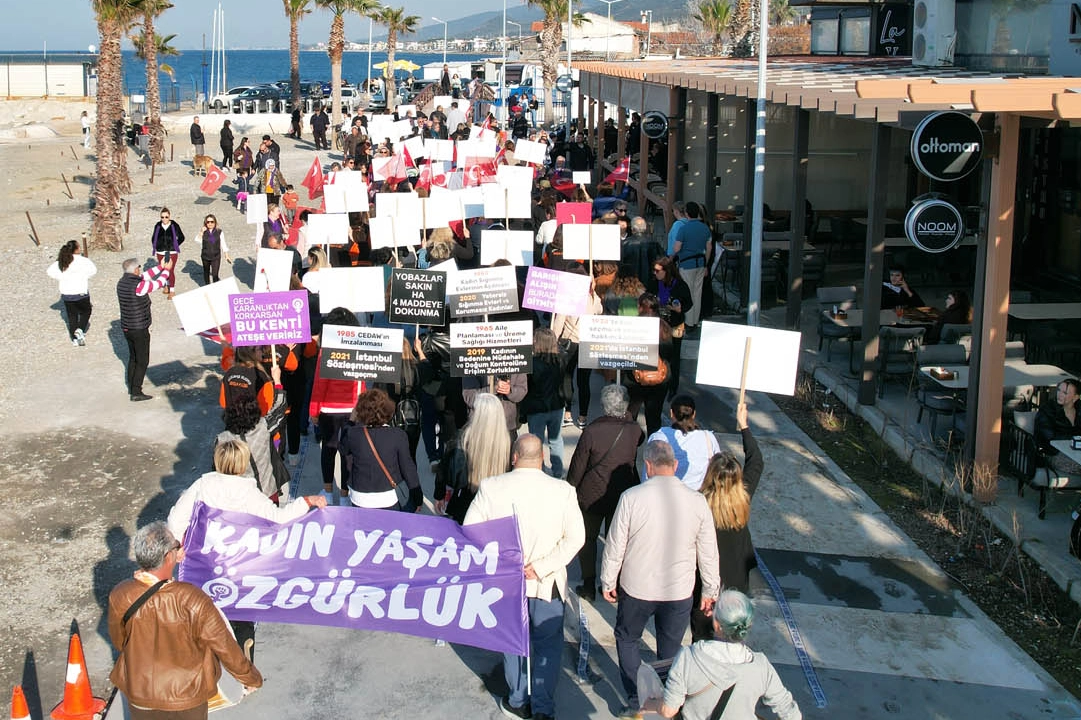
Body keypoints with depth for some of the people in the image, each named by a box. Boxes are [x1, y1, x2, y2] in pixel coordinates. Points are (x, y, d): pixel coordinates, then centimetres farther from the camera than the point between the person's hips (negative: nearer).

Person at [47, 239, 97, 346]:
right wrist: (84, 277, -4)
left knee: (72, 316, 15)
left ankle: (74, 338, 19)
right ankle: (80, 330, -2)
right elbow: (93, 270, -20)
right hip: (81, 292, -4)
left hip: (66, 294, 4)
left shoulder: (61, 262, 2)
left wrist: (61, 278, 3)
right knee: (85, 312, 18)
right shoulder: (83, 261, -12)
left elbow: (49, 271, -2)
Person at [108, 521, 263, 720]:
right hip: (186, 697, -2)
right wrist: (252, 679, -2)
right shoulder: (192, 601, -32)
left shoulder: (120, 597, -24)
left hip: (139, 694, 2)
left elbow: (118, 642, -3)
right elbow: (225, 647, -20)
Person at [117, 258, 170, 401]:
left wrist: (160, 266, 16)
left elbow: (145, 276, 12)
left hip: (126, 328, 8)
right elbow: (159, 283, -11)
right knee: (142, 361, 2)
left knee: (133, 358, 22)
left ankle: (131, 388, 30)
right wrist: (166, 270, 7)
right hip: (139, 329, -8)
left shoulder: (121, 282, 0)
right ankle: (136, 393, 2)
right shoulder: (138, 286, -24)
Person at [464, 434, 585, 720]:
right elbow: (575, 537, -14)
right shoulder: (563, 491, -14)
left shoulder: (491, 488, -14)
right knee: (548, 644, 16)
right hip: (547, 584, -1)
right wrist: (541, 567, -14)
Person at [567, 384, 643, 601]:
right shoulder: (634, 431, -13)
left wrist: (570, 490, 1)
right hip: (623, 495, 2)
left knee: (587, 539, 16)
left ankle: (589, 587, 20)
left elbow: (577, 466, -12)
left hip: (592, 495, -2)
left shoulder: (591, 431, -19)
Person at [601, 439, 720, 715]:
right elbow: (708, 553, -2)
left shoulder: (631, 498, -18)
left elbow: (615, 546, -9)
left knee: (627, 639, 22)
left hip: (636, 589, -1)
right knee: (670, 650, 19)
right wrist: (710, 591, 12)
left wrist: (608, 581, 7)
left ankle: (636, 700, 20)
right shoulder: (697, 501, -11)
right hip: (679, 591, 2)